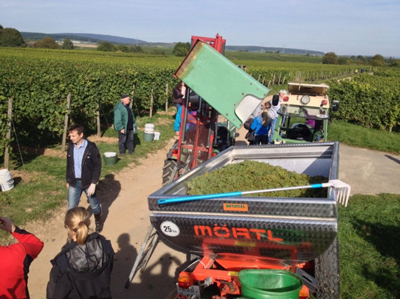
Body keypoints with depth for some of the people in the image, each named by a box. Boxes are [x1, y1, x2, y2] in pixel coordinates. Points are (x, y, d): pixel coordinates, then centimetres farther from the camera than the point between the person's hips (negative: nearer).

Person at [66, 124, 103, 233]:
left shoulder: (91, 147, -18)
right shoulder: (70, 147, -3)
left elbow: (97, 166, -14)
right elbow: (69, 165, 9)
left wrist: (93, 183, -17)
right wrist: (68, 180, 14)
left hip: (88, 182, -3)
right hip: (74, 182, 4)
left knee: (94, 205, 15)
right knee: (71, 207, 8)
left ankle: (98, 222, 40)